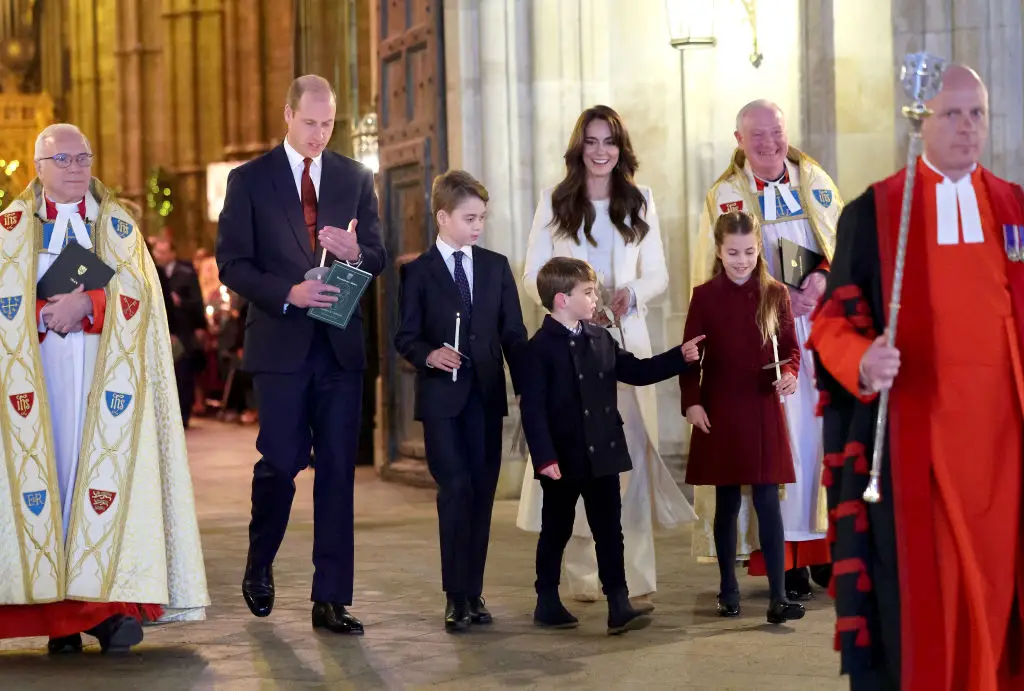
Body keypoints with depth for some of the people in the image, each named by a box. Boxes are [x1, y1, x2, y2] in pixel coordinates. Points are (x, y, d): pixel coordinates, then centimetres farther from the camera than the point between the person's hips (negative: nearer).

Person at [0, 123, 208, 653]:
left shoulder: (119, 225, 15)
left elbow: (138, 293, 2)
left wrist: (85, 304, -12)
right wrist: (49, 315, -12)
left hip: (104, 368, 0)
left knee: (104, 464, -9)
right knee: (44, 465, -8)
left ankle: (110, 604, -12)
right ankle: (55, 608, -7)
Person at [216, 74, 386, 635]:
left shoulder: (356, 179, 11)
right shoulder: (249, 180, 2)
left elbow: (379, 257, 11)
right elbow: (232, 263, -3)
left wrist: (356, 253, -13)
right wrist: (287, 292, -17)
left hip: (341, 345, 3)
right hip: (281, 343, -2)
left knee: (338, 469, 1)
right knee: (281, 462, -1)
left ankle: (331, 599, 5)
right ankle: (258, 568, 26)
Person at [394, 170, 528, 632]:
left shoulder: (497, 267, 11)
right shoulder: (418, 272, 2)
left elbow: (513, 334, 10)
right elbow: (405, 336, 0)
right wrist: (428, 354, -21)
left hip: (487, 395, 4)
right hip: (441, 398, -3)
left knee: (482, 493, 5)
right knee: (456, 490, -11)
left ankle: (473, 592, 14)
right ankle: (456, 596, -4)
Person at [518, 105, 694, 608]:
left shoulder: (640, 202, 11)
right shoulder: (554, 202, 8)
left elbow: (657, 274, 10)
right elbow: (533, 275, 4)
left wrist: (630, 295, -11)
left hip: (625, 338, 0)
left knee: (631, 453, -9)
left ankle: (635, 580, -10)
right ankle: (583, 574, 11)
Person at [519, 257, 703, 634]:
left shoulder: (601, 339, 8)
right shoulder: (540, 348, -12)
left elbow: (636, 371, 16)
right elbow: (533, 408, -15)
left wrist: (679, 357, 6)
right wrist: (544, 458, -20)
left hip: (603, 456, 5)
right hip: (563, 461, -5)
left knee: (609, 532, 3)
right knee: (556, 532, 10)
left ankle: (619, 607, 2)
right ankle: (547, 603, 23)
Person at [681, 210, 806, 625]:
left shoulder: (775, 295, 3)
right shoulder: (704, 296, 1)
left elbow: (791, 347, 5)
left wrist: (790, 373, -17)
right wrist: (691, 402, -8)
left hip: (764, 412, 0)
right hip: (718, 412, 0)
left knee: (767, 501, -5)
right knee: (726, 502, 8)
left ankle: (778, 596, -6)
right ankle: (728, 590, 19)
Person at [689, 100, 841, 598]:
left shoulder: (816, 182, 10)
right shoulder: (725, 197, 2)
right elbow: (712, 277, -1)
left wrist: (826, 278, -9)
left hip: (822, 329, 3)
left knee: (827, 430, 0)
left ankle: (825, 550, 10)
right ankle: (786, 561, 0)